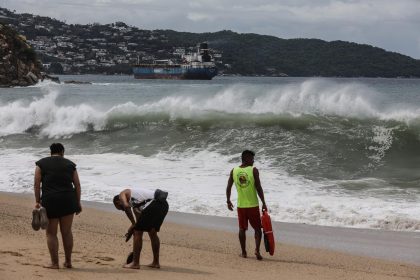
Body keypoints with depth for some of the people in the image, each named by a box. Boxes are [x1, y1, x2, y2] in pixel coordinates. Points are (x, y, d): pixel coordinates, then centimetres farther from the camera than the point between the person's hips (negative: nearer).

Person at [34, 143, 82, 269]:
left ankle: (54, 263, 5)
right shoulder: (69, 164, 11)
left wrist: (37, 201, 2)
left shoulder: (41, 164, 7)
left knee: (51, 233, 5)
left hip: (49, 201, -2)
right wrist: (78, 203, 12)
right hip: (68, 201, 2)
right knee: (67, 231, 12)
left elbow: (36, 184, -1)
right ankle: (68, 262, 16)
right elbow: (77, 185, 8)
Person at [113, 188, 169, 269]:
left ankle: (135, 263, 6)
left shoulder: (122, 194, 15)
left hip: (153, 203, -9)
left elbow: (126, 206, -8)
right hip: (164, 204, 9)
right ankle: (156, 262, 29)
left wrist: (133, 224, -1)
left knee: (138, 232, 2)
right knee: (152, 233, 24)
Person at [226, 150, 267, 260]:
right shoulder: (253, 170, -10)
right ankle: (257, 249, -8)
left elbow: (228, 188, 7)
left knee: (242, 229, 14)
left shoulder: (234, 171, 1)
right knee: (257, 228, 8)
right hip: (253, 205, -3)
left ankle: (243, 252, 18)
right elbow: (259, 188, -12)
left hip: (241, 205, 3)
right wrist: (264, 203, -6)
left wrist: (228, 201, 21)